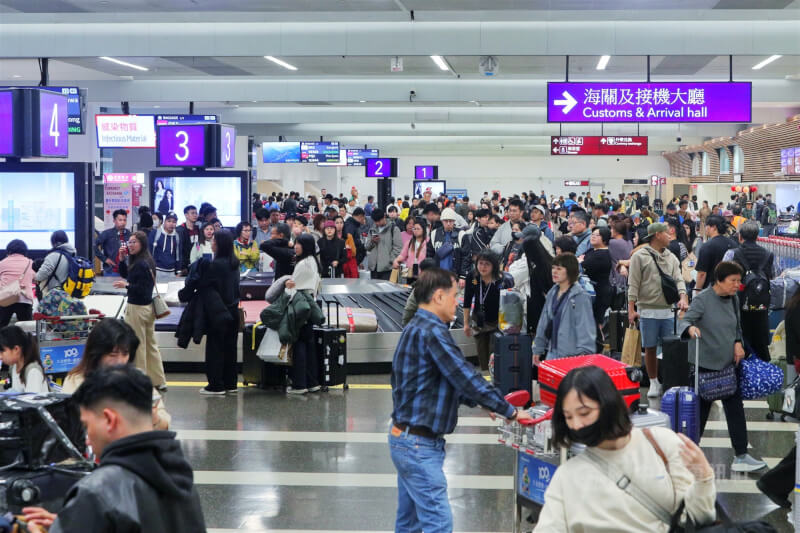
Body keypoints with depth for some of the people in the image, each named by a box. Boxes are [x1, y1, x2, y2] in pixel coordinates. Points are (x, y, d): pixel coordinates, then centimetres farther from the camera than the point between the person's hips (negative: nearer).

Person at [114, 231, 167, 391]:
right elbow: (125, 274, 19)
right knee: (151, 344, 15)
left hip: (137, 308, -10)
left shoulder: (141, 264, -19)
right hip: (148, 306, 10)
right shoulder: (147, 261, 11)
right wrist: (123, 259, 7)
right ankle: (159, 381, 21)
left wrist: (127, 285, -26)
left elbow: (143, 289, -22)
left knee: (137, 346, -2)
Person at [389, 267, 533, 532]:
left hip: (407, 440, 10)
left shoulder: (416, 328, 14)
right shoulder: (431, 332, -19)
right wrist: (509, 411, -10)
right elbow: (466, 378, -20)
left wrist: (484, 403, 18)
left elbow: (450, 381, 22)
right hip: (419, 444, -10)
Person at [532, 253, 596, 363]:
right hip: (553, 353, 7)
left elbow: (586, 328, -14)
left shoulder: (580, 297, -11)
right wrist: (538, 349, 18)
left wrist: (583, 355, -19)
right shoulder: (552, 293, 11)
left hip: (572, 356, -7)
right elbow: (544, 322, 18)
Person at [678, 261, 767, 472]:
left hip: (728, 363, 6)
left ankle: (741, 457, 5)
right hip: (705, 363, -6)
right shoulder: (702, 299, -13)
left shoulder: (733, 299, 6)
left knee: (735, 409, 3)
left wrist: (738, 343, 0)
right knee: (701, 410, 4)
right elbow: (684, 321, -21)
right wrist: (690, 328, -44)